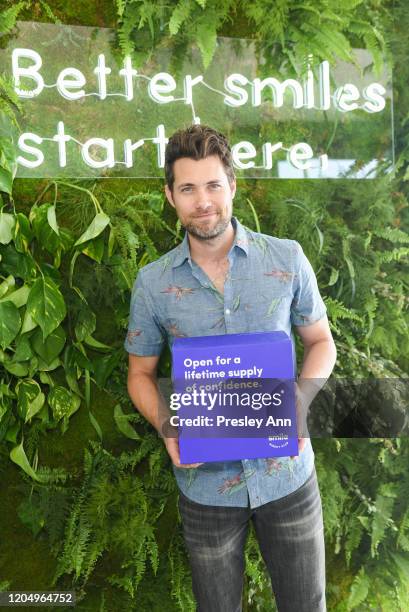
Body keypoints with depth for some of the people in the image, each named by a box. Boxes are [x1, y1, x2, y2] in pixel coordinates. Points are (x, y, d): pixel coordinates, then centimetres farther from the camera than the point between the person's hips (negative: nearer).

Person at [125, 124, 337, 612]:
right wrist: (167, 428, -15)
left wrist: (300, 399, -15)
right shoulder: (152, 282, -7)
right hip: (206, 483, 0)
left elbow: (321, 342, 4)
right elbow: (140, 374, 3)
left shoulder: (287, 259, -7)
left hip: (286, 474, 0)